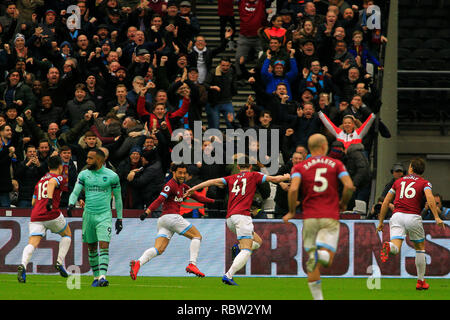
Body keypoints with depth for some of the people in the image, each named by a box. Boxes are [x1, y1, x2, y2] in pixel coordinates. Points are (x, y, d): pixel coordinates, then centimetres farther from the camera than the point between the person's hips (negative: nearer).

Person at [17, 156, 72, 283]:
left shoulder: (40, 181, 26)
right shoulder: (58, 177, 5)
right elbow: (51, 183, -19)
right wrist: (50, 199, -32)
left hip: (36, 215, 4)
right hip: (52, 214, -4)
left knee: (32, 243, -8)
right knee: (67, 234, 22)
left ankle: (23, 265, -35)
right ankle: (60, 262, 10)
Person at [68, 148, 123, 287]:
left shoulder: (112, 176, -1)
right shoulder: (84, 175, 6)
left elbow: (118, 197, 8)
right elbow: (75, 192, 5)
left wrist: (119, 218, 9)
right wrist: (71, 204, -17)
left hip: (104, 215, -3)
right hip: (88, 214, 3)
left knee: (104, 246, -16)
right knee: (91, 247, 8)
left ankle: (102, 276, -23)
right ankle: (96, 276, 19)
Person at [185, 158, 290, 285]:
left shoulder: (231, 178, 19)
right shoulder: (253, 175, 10)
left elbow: (213, 181, 11)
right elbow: (274, 179, 14)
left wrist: (193, 188, 13)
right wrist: (287, 177, 33)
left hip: (229, 218, 6)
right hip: (242, 215, -6)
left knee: (258, 241, 21)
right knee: (246, 250, -12)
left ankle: (238, 247, -5)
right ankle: (228, 275, -28)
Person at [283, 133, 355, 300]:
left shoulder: (300, 167, 5)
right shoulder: (336, 164, 7)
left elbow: (293, 189, -12)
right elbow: (349, 186, -6)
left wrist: (292, 212, 1)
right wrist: (343, 204, 12)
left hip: (310, 217, 1)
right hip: (330, 217, -1)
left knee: (311, 262, 11)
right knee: (327, 261, -3)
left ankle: (317, 296, 3)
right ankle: (322, 253, -37)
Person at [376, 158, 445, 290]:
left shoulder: (398, 181, 20)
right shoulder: (424, 183, 10)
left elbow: (385, 202, 18)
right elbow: (430, 197, -11)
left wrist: (381, 222, 25)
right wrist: (436, 217, -17)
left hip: (397, 215, 1)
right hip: (413, 217, -1)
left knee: (395, 248, -12)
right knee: (420, 248, 18)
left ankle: (388, 247, -49)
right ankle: (421, 282, 20)